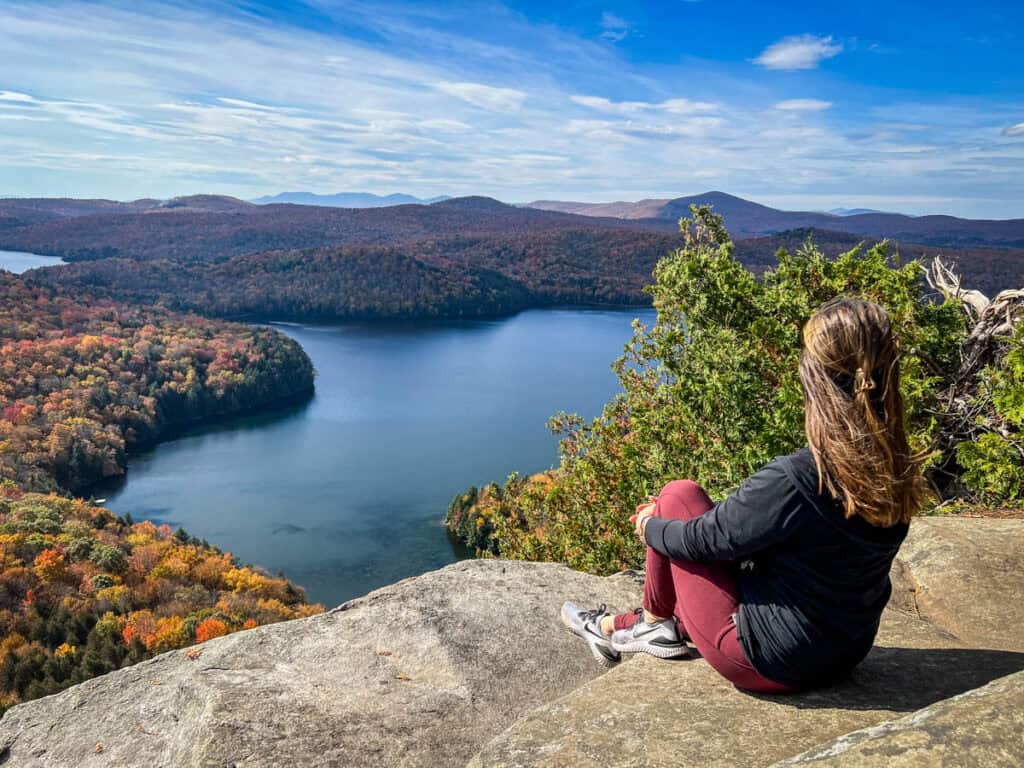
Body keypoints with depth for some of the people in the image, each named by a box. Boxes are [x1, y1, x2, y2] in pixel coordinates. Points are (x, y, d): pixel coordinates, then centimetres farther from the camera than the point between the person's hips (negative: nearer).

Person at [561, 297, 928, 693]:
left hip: (768, 662, -7)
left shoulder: (793, 478, -31)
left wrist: (651, 527, 5)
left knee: (679, 496, 1)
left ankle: (655, 622, 21)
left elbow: (705, 538, -17)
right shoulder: (898, 471, -8)